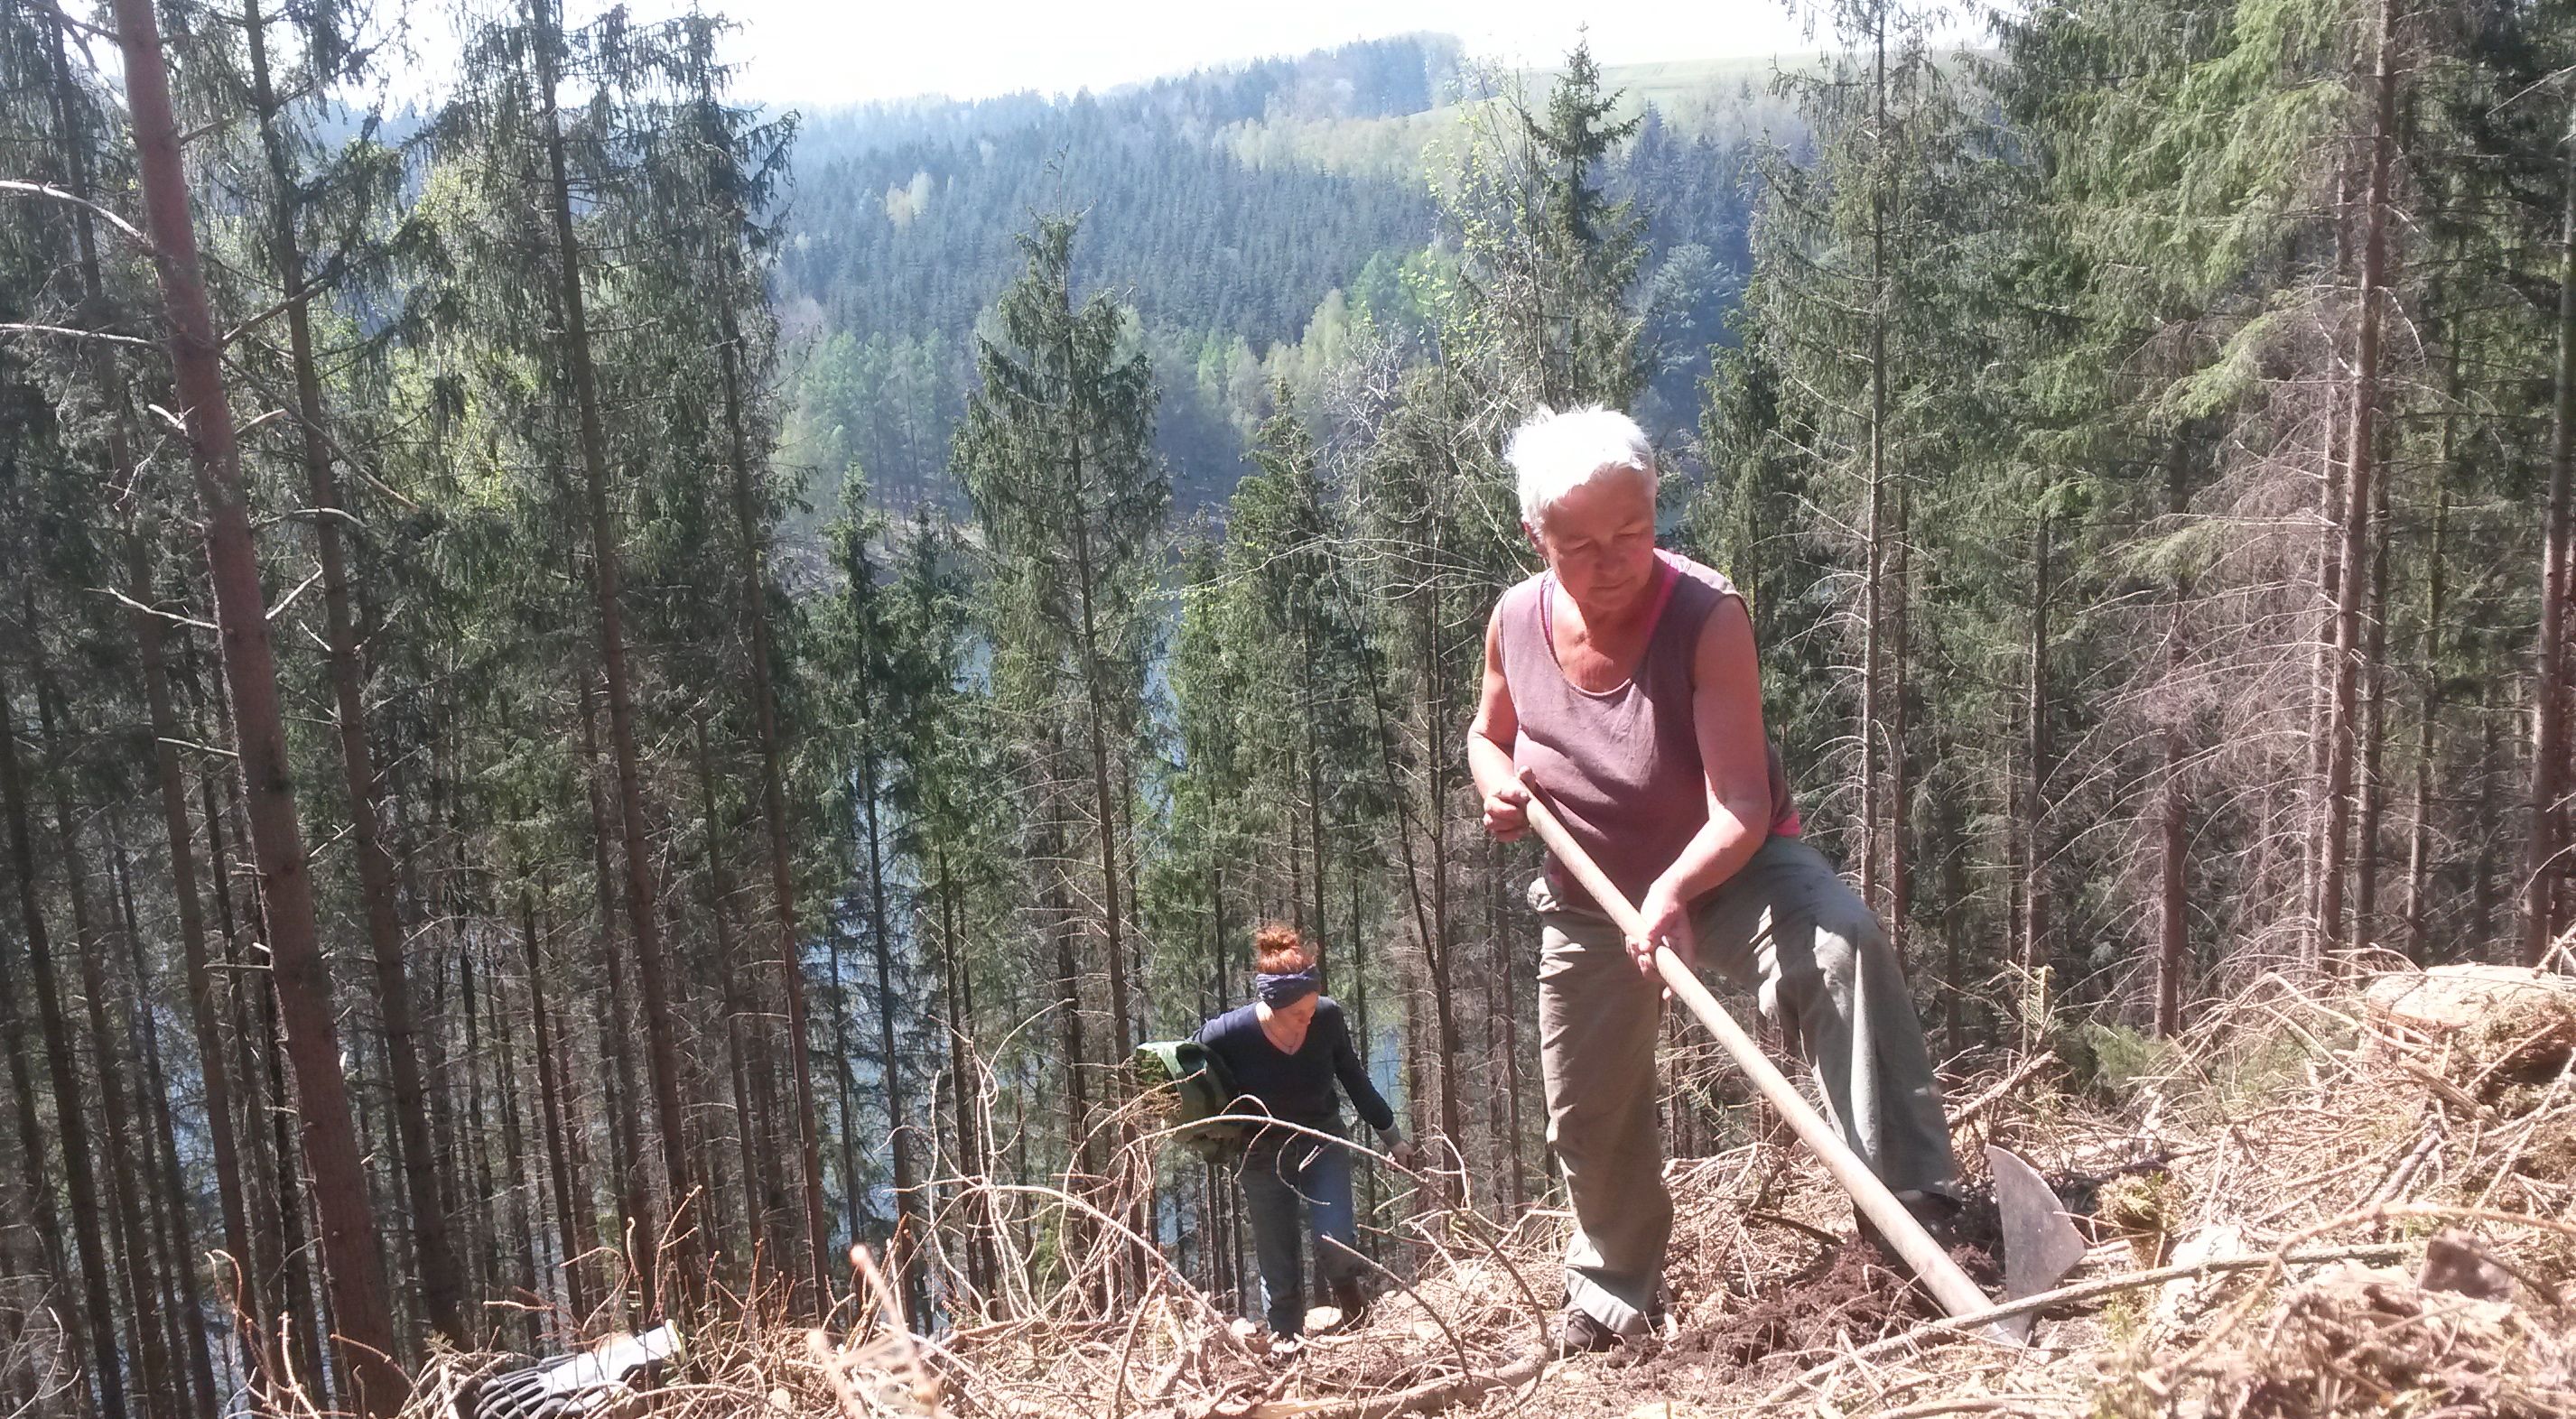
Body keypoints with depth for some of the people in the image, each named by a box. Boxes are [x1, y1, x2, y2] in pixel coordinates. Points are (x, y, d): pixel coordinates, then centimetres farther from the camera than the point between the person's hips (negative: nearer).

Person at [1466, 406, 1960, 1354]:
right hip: (1591, 895, 4)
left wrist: (1675, 889, -52)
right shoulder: (1516, 622, -15)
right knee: (1589, 1122, 17)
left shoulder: (1706, 618, -29)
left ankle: (1915, 1204, -33)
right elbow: (1488, 732, 7)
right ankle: (1613, 1293, 44)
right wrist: (1498, 785, -15)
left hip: (1725, 869, -4)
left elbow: (1741, 807, -34)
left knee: (1844, 948, -37)